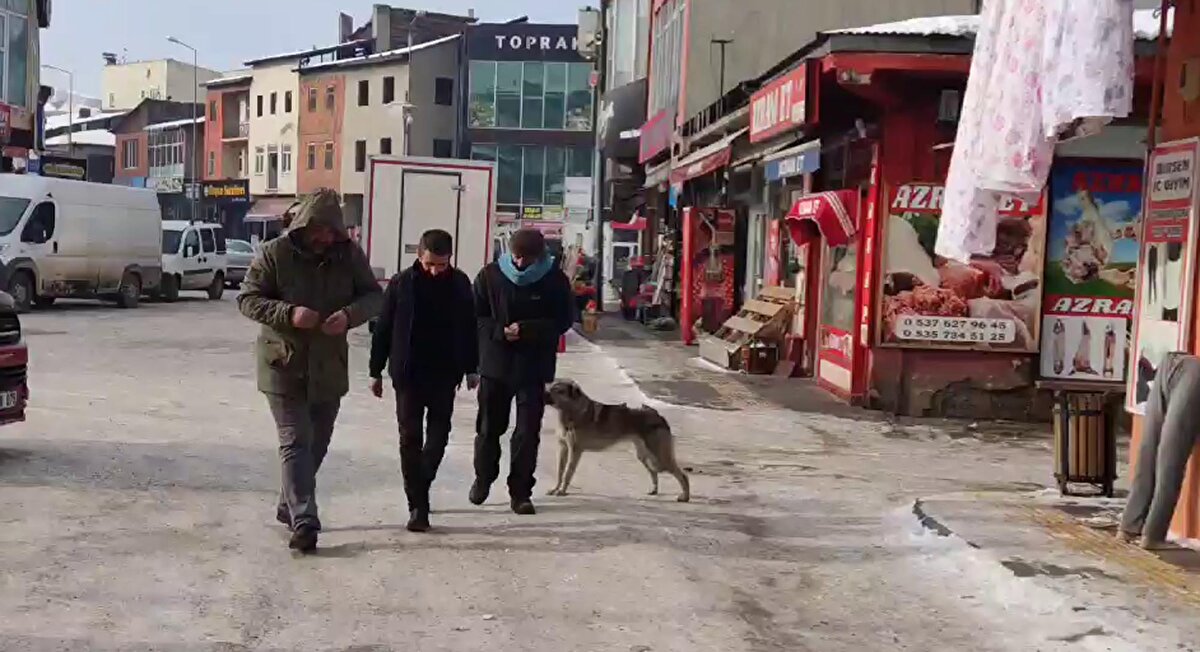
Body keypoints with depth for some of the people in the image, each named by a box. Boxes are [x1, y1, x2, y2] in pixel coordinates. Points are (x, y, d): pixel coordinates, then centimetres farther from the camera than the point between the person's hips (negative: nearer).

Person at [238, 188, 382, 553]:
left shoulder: (350, 255, -1)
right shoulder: (275, 254, -9)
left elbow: (374, 296, 3)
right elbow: (248, 299, -8)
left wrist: (350, 314, -19)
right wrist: (288, 314, -25)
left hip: (329, 368, 4)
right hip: (284, 366, -4)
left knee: (316, 445, 15)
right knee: (295, 443, -9)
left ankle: (288, 507, 34)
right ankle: (303, 522, -13)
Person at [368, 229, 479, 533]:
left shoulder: (460, 284, -1)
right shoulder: (401, 283, -6)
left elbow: (469, 328, 8)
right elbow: (383, 330, -1)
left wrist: (470, 368, 10)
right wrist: (377, 371, 0)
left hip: (445, 374, 2)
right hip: (408, 374, -2)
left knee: (438, 434, 7)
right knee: (410, 439, 0)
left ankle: (420, 487, 27)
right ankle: (418, 505, 5)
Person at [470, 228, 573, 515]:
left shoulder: (555, 280, -6)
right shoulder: (491, 275, -3)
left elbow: (562, 321, -6)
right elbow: (476, 316, 0)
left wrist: (526, 329, -19)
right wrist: (500, 331, -19)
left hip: (534, 368, -1)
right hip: (495, 363, 1)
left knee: (528, 432, 0)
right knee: (489, 426, 12)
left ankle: (521, 492, 10)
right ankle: (483, 478, 35)